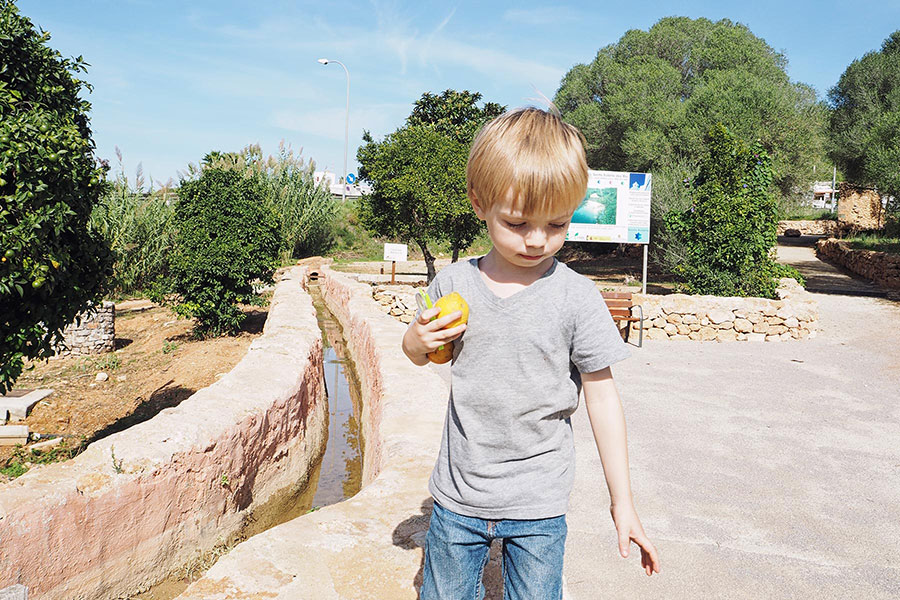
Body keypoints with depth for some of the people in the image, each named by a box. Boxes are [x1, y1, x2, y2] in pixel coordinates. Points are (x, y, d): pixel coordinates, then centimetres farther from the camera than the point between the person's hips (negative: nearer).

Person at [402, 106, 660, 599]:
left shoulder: (576, 297, -12)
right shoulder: (453, 284, -5)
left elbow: (602, 398, -6)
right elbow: (418, 353, 13)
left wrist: (622, 502, -4)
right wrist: (417, 341, -11)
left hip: (538, 506, -2)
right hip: (457, 494, 3)